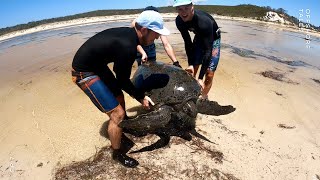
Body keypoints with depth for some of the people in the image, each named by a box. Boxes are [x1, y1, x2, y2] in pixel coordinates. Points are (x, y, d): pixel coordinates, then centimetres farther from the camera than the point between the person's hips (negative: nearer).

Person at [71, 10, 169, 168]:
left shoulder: (129, 33, -3)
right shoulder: (127, 47, -30)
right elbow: (123, 81, -18)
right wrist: (141, 97, -5)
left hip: (98, 65, 9)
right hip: (84, 73, -9)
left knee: (119, 97, 18)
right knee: (117, 113, -8)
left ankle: (124, 129, 44)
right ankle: (117, 153, 16)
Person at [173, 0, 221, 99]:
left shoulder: (204, 21, -39)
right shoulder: (179, 21, -22)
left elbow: (208, 50, -39)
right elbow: (188, 43, -13)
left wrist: (200, 78, -41)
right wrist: (190, 64, -19)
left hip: (213, 39, -4)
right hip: (199, 37, 5)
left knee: (209, 74, -10)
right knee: (191, 71, 2)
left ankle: (203, 97, 15)